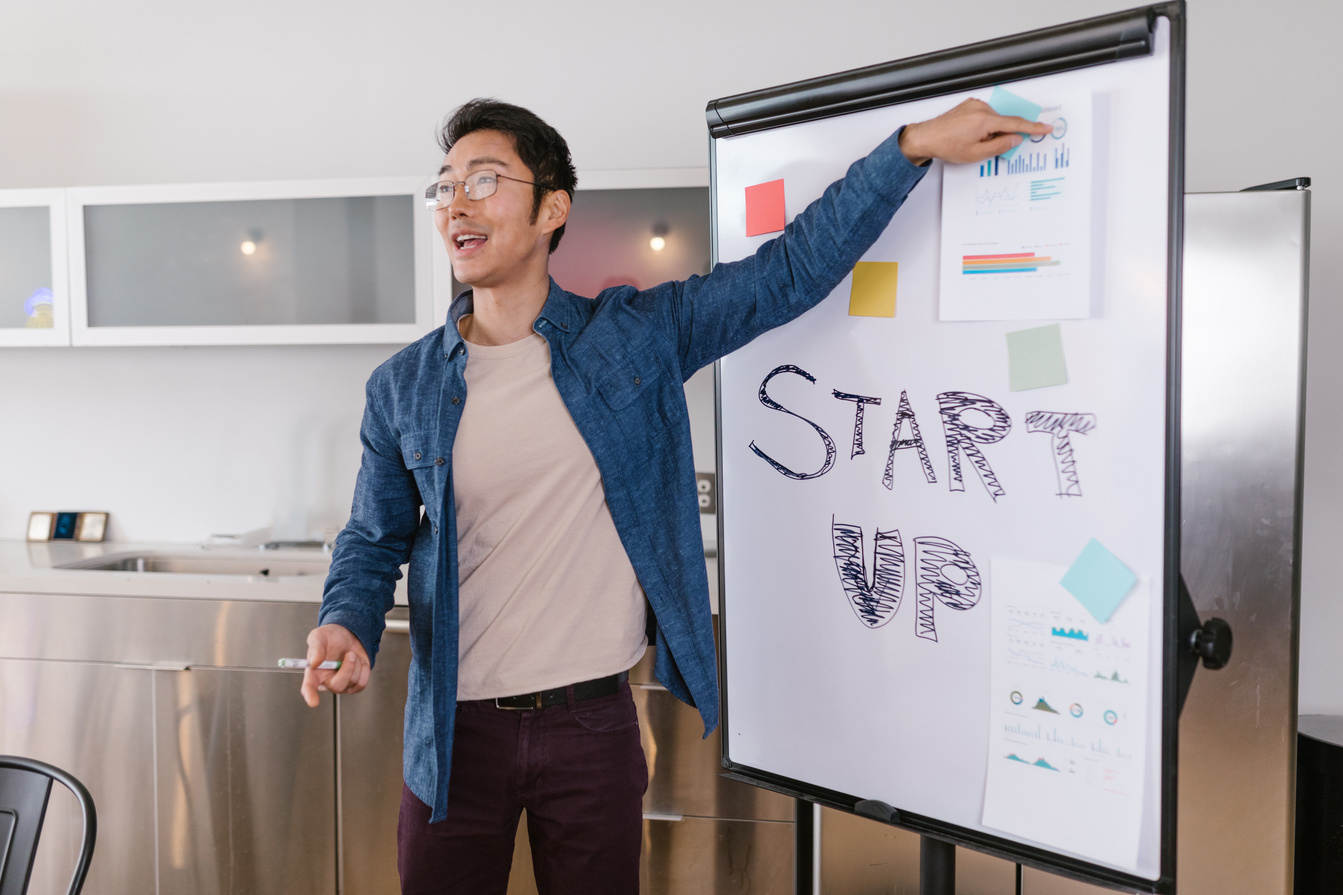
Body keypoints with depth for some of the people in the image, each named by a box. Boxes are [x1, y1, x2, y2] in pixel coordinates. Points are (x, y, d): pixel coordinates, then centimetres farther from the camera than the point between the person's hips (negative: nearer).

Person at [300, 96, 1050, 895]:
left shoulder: (635, 335, -3)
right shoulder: (402, 388, 0)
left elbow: (794, 270, -3)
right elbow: (374, 542, 8)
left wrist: (915, 144, -8)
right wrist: (347, 626, -13)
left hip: (594, 725, 0)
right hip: (457, 731, 1)